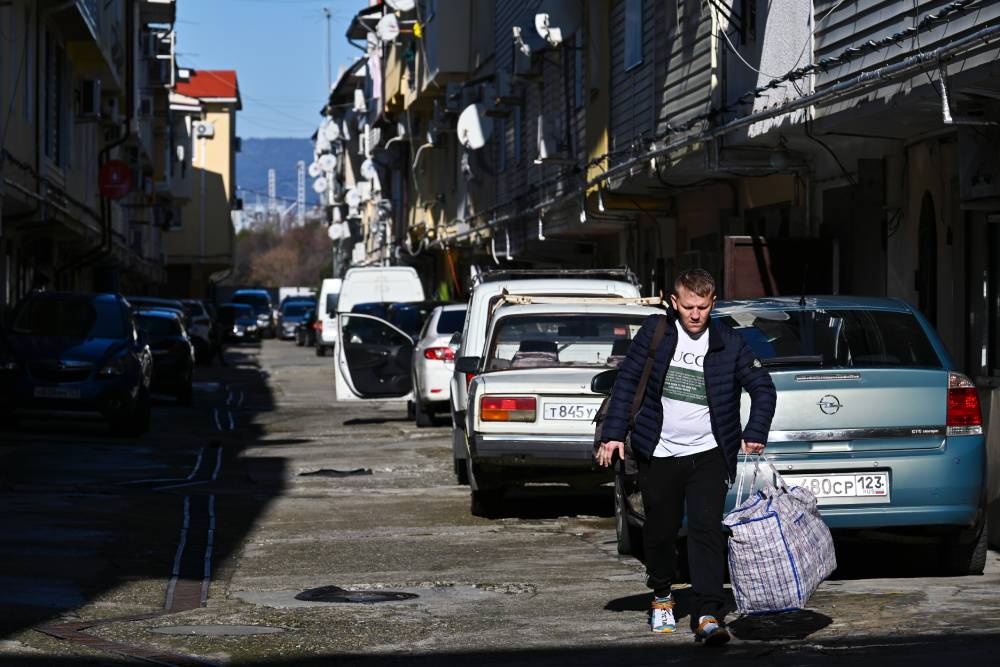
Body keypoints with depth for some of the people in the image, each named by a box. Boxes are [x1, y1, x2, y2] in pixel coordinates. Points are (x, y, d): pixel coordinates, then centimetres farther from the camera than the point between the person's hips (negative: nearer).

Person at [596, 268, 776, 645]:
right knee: (660, 531, 12)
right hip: (659, 454, 1)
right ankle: (661, 595, 38)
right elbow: (627, 381, 2)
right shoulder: (655, 332, -1)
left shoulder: (729, 344, -2)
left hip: (708, 454, -1)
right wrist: (614, 433, -4)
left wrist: (755, 434, -10)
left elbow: (763, 388, 4)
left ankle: (708, 617, -16)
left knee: (706, 530, -12)